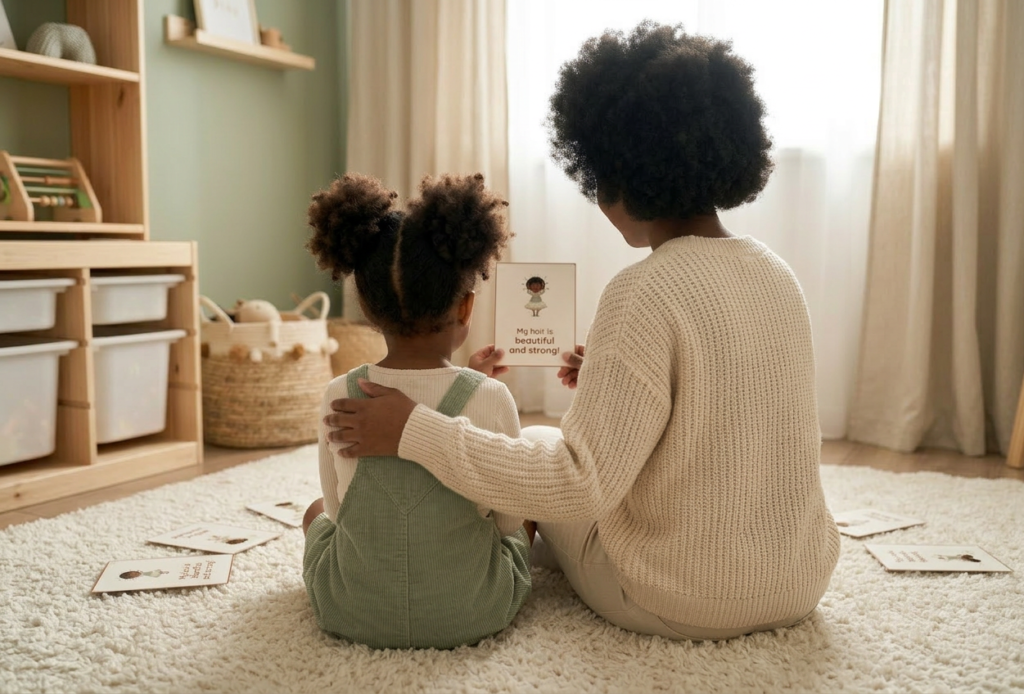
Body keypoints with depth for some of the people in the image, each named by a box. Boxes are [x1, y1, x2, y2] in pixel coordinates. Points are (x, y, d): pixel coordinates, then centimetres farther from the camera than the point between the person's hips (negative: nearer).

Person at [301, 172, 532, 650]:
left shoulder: (339, 396, -13)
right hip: (475, 615, 0)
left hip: (351, 614, 1)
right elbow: (509, 519, -4)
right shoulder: (491, 398, -17)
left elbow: (339, 509, 2)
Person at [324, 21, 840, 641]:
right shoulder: (777, 274, 0)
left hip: (683, 605, -7)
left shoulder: (645, 294, -24)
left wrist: (413, 431, -25)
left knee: (538, 443, 17)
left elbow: (580, 488, -29)